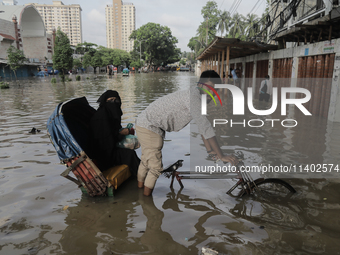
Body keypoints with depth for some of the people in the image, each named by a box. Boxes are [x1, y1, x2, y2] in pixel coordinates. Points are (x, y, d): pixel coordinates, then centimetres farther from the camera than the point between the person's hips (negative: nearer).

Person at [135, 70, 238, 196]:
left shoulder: (200, 98, 6)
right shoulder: (193, 96, -26)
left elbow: (202, 124, 11)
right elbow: (205, 126, -30)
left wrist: (210, 150, 8)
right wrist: (221, 156, -26)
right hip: (148, 127, -10)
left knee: (147, 159, 26)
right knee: (156, 166, -2)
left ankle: (140, 185, 46)